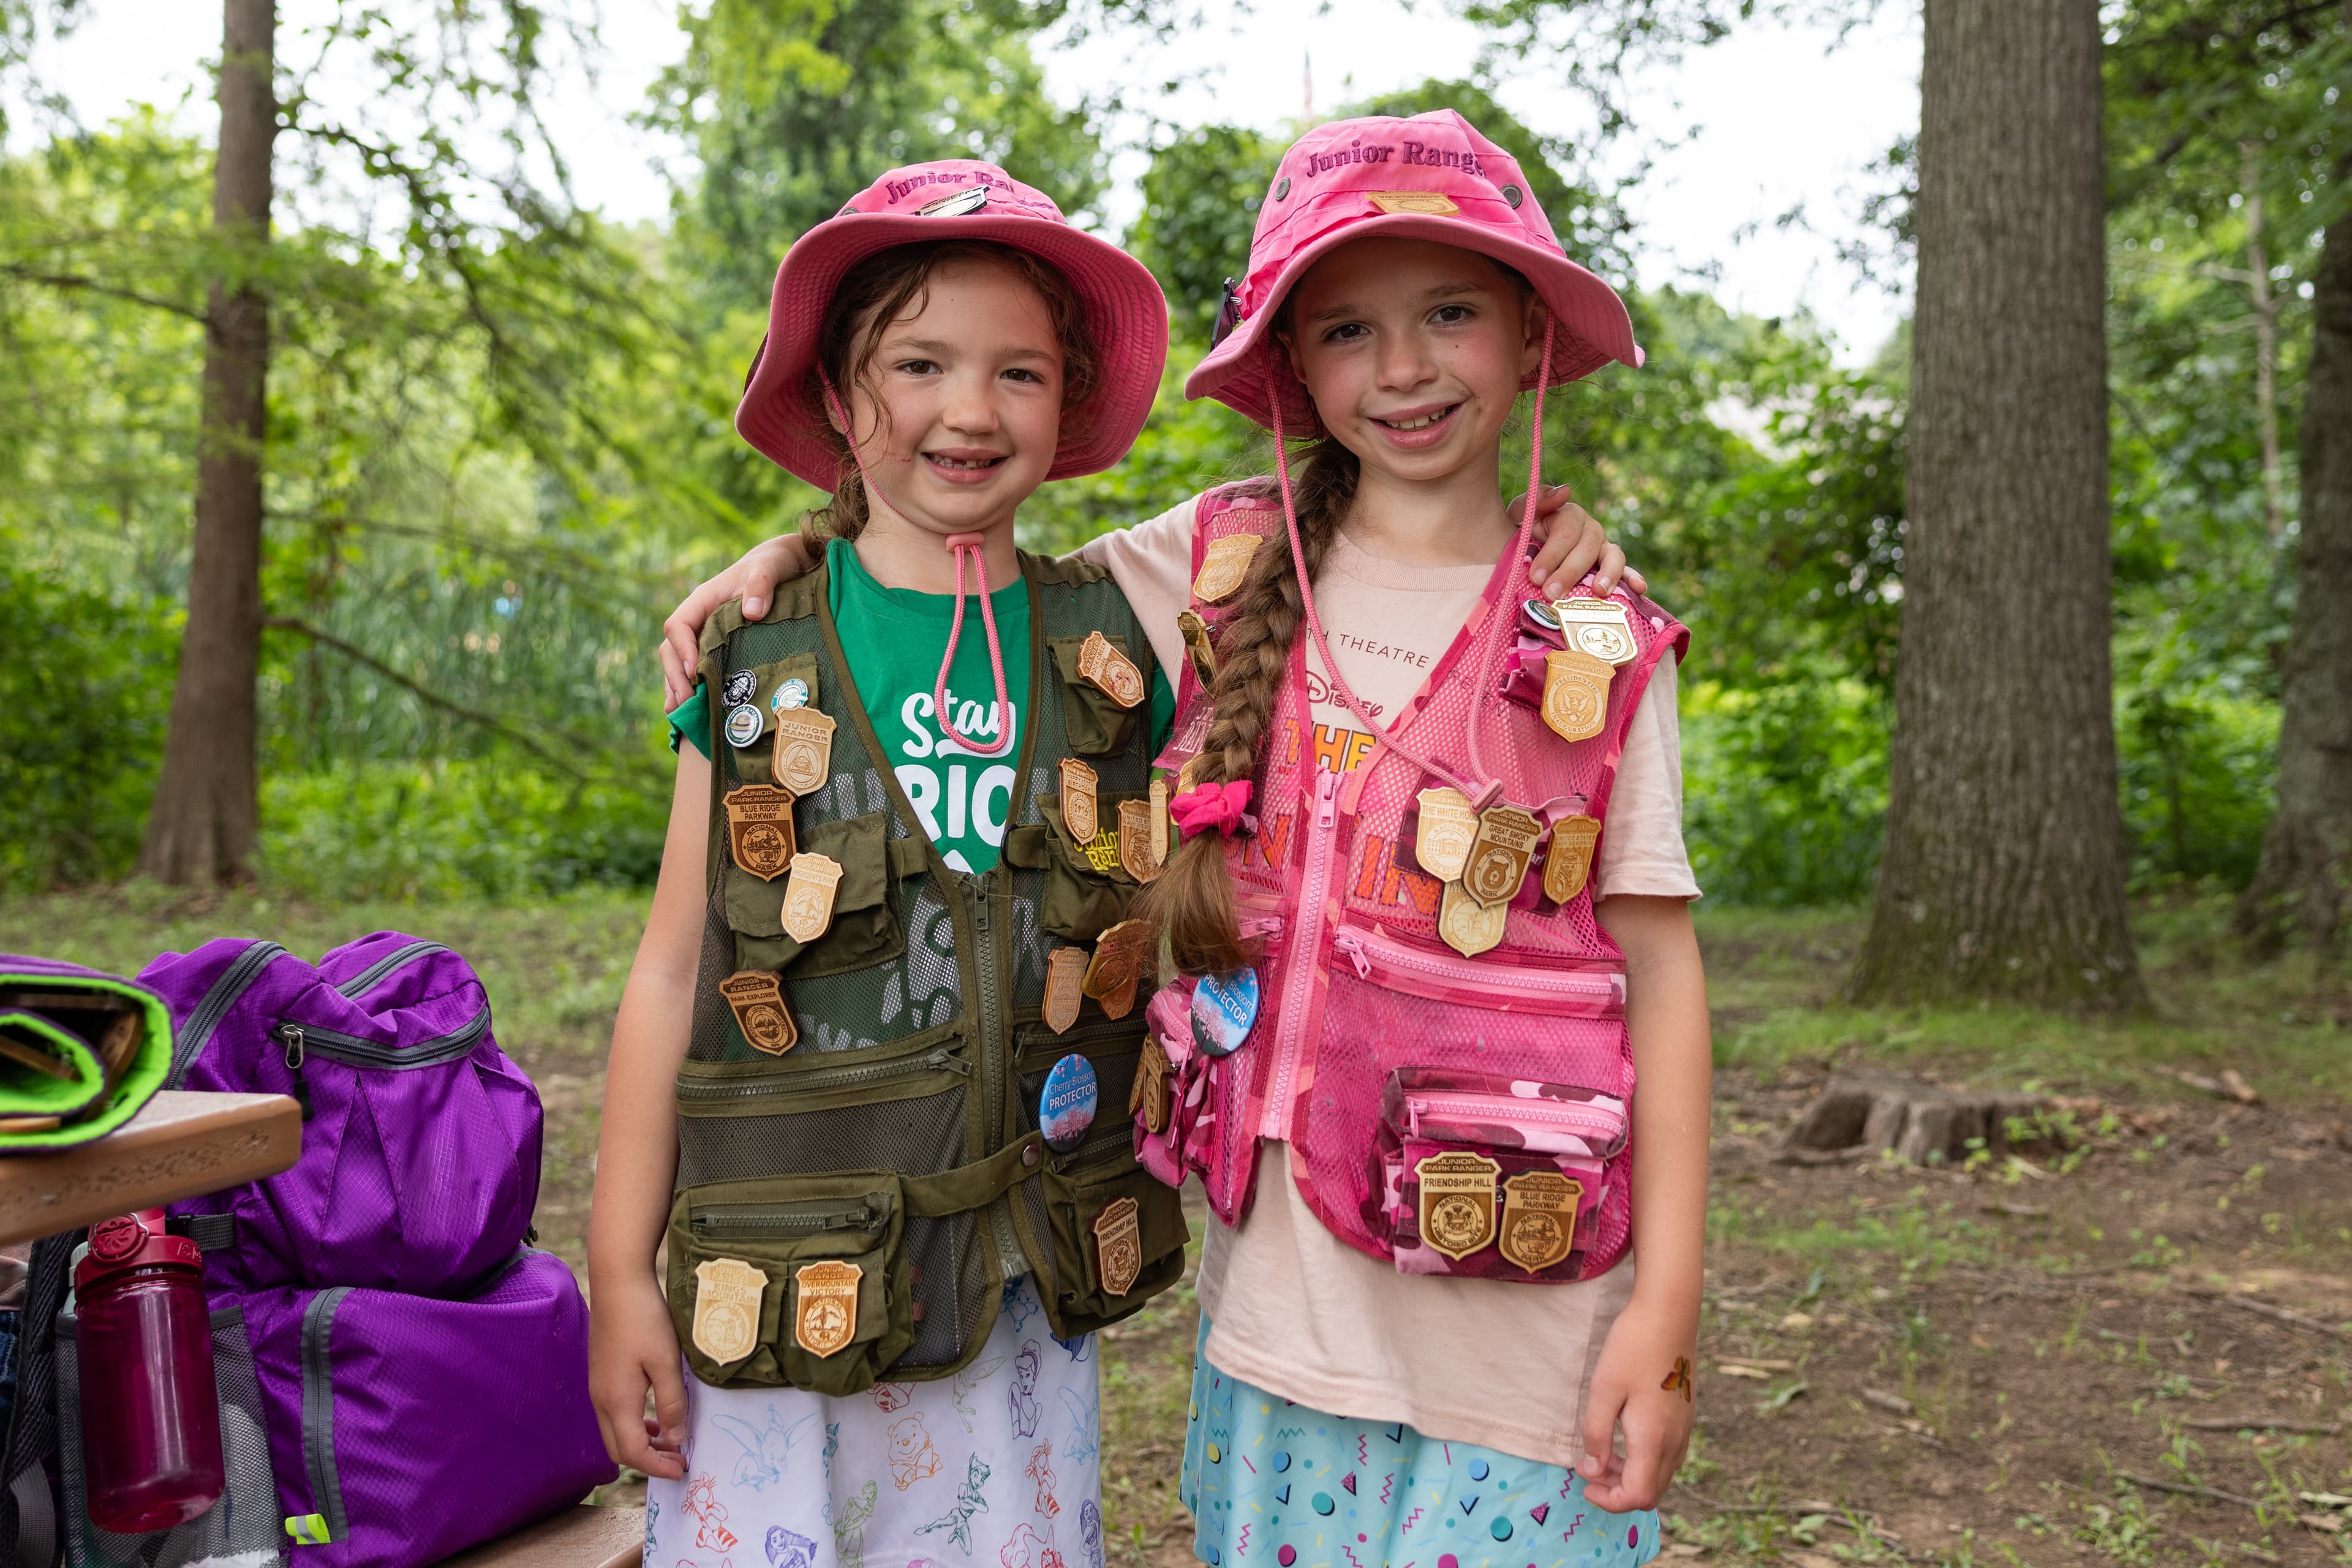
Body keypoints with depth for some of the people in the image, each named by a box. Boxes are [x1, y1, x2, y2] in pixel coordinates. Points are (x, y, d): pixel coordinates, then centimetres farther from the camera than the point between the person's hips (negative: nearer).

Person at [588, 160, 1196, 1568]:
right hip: (785, 1281, -1)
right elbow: (674, 971, 0)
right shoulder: (755, 659, -1)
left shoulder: (1112, 653, 1)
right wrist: (621, 1272, 0)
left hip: (1027, 1293, 1)